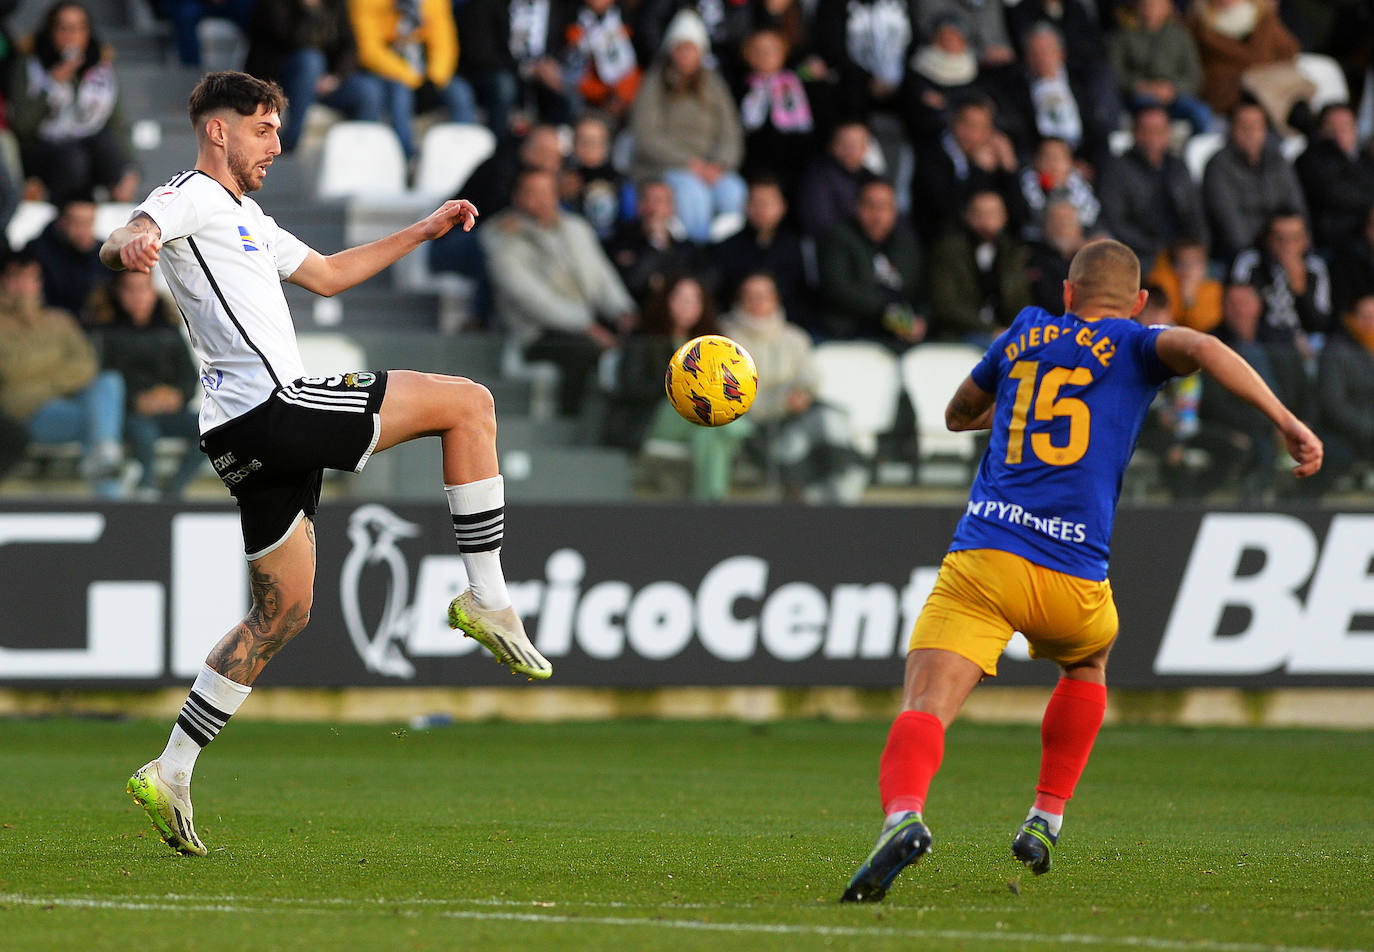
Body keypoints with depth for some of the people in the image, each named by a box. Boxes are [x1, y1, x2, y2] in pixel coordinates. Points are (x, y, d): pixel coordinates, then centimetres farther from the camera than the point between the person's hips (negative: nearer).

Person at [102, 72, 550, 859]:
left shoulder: (248, 220, 29)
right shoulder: (191, 198, -2)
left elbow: (327, 275, 41)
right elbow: (121, 242, -22)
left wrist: (424, 232, 37)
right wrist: (129, 245, -47)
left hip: (255, 439, 10)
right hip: (272, 406, -10)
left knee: (284, 613, 13)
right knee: (469, 402, -5)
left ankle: (171, 773, 10)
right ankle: (488, 600, -4)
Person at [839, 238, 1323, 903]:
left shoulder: (1026, 333, 21)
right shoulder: (1133, 346, 11)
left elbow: (957, 414, 37)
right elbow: (1200, 348, -13)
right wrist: (1288, 423, -16)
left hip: (980, 560, 0)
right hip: (1072, 577, 0)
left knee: (923, 711, -13)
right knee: (1088, 661, 34)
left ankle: (903, 816, -44)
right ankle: (1046, 819, 27)